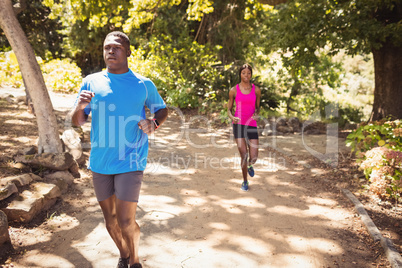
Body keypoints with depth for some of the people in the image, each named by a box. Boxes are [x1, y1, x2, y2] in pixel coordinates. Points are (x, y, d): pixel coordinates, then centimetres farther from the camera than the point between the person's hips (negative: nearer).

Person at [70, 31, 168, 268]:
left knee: (126, 222, -5)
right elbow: (78, 122, 5)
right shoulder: (91, 82, 3)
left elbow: (162, 109, 13)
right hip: (100, 163, 3)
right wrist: (79, 107, -19)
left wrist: (154, 123, -10)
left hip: (130, 163, -2)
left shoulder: (144, 84, -1)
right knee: (110, 220, 14)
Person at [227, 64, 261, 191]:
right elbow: (229, 110, 8)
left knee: (253, 157, -3)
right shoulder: (234, 90, 1)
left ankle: (249, 165, 37)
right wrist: (232, 117, -14)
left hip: (252, 125, 1)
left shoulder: (256, 90, 4)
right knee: (244, 156, -5)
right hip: (238, 124, -1)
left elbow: (257, 108, 15)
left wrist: (256, 115, -8)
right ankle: (245, 181, 20)